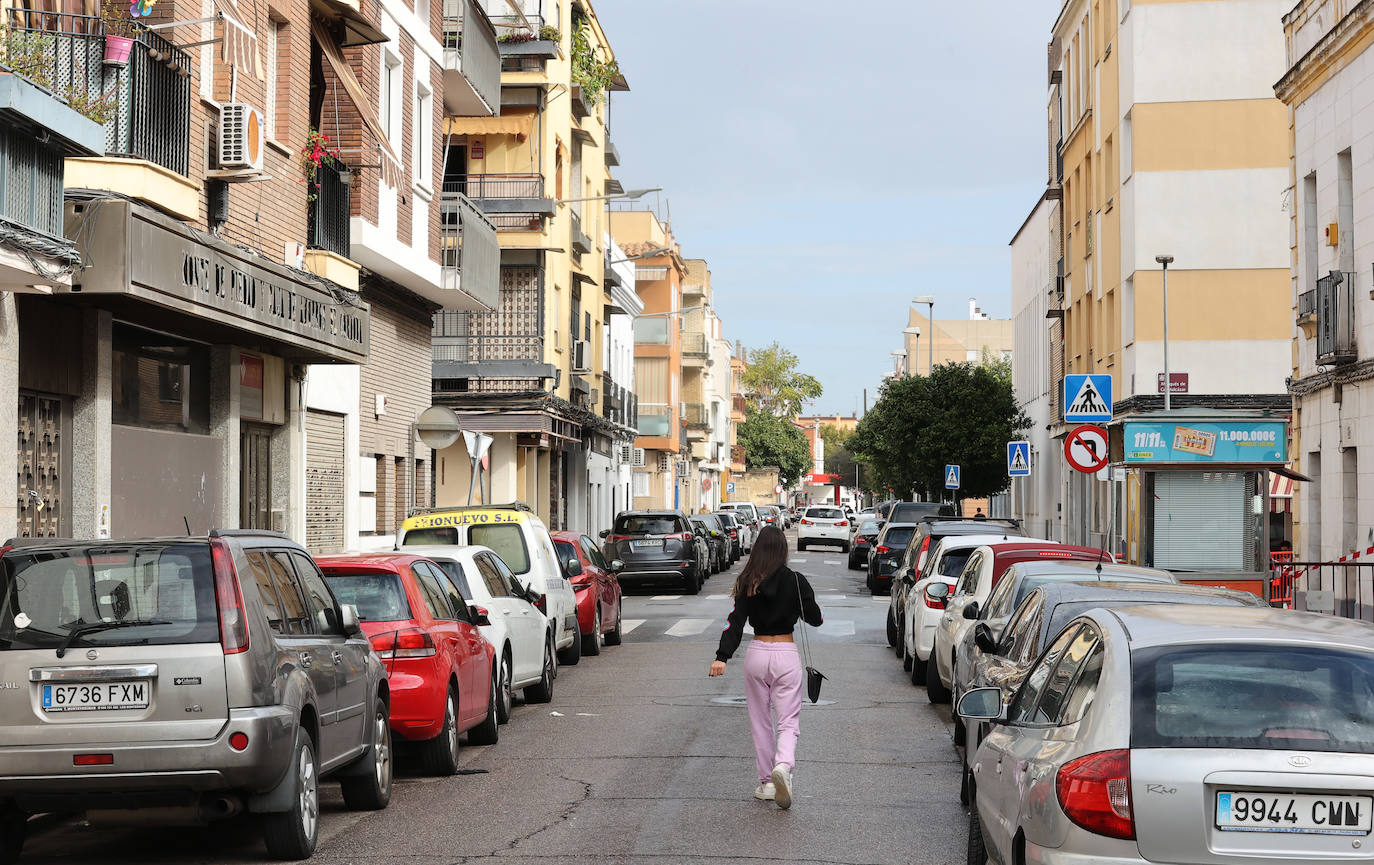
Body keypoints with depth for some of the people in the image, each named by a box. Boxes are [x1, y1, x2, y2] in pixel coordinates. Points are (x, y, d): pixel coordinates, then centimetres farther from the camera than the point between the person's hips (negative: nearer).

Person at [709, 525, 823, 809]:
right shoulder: (795, 581, -7)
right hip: (786, 654, -2)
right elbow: (815, 619, 1)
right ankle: (783, 765, -27)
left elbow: (735, 622, -12)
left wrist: (722, 657, -17)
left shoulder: (747, 584, -3)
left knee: (760, 721, 15)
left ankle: (767, 783, 18)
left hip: (756, 653, 2)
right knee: (788, 721, 2)